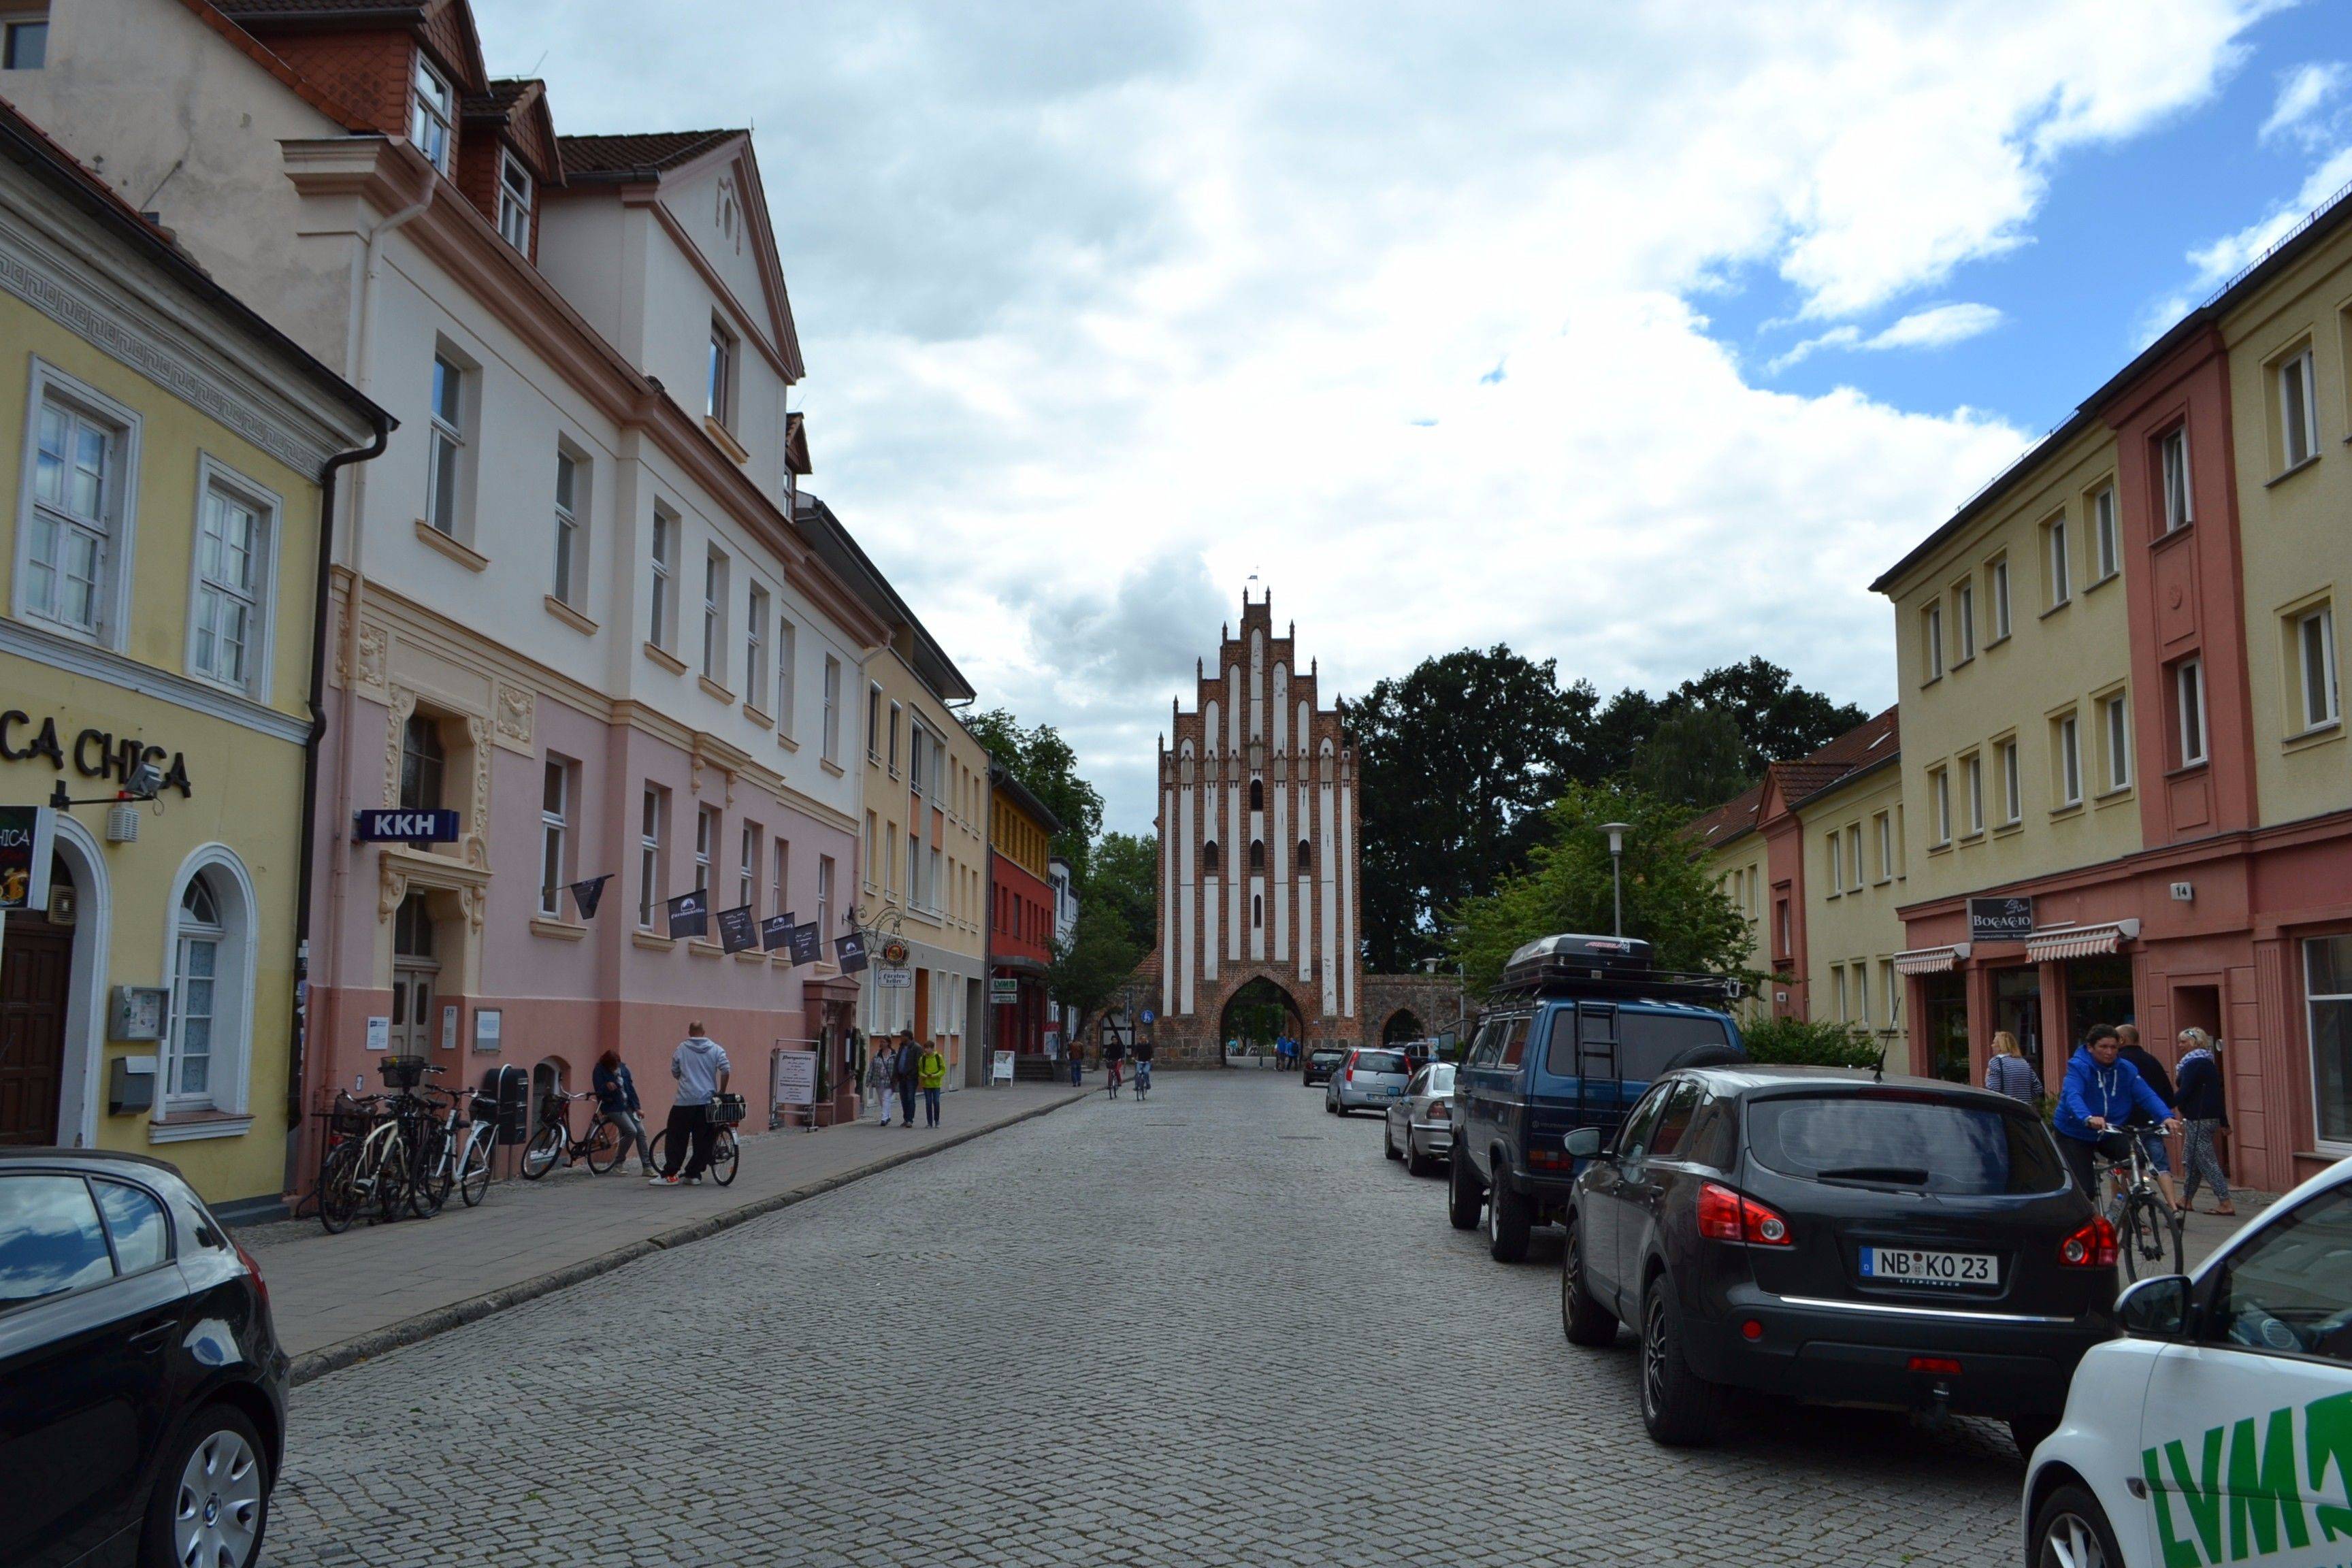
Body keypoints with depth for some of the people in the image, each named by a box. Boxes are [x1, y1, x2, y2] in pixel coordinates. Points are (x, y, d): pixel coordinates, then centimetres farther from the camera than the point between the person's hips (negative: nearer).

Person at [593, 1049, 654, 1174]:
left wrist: (637, 1108, 5)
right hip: (612, 1108, -5)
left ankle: (647, 1167, -4)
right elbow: (599, 1092, -13)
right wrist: (606, 1087, -35)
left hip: (628, 1106, 5)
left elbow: (631, 1088, 7)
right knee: (631, 1131, -21)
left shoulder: (623, 1068, 3)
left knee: (641, 1131, -6)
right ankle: (617, 1162, -4)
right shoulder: (600, 1071, -10)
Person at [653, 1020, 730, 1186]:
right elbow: (725, 1070, -6)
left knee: (677, 1139, 3)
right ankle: (694, 1173, 9)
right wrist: (722, 1092, 5)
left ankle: (670, 1174, 0)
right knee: (702, 1141, 8)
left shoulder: (681, 1049, 4)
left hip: (685, 1102, -1)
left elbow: (674, 1073, 10)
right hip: (707, 1102, 1)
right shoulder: (716, 1049, 4)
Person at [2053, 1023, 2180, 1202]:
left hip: (2109, 1133, 5)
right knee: (2084, 1190, -13)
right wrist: (2088, 1118, -55)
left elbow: (2147, 1095, -16)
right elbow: (2071, 1095, -35)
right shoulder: (2078, 1066, -19)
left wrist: (2166, 1117, -36)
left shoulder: (2126, 1069, -5)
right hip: (2075, 1135, -4)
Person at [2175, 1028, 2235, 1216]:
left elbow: (2184, 1092, -21)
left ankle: (2225, 1203, -8)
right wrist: (2224, 1122, 22)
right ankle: (2186, 1199, 23)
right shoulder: (2208, 1062, 17)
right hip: (2211, 1116, 10)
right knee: (2192, 1160, 16)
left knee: (2206, 1161, -7)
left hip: (2198, 1119, -10)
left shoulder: (2193, 1063, -14)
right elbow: (2218, 1094, 19)